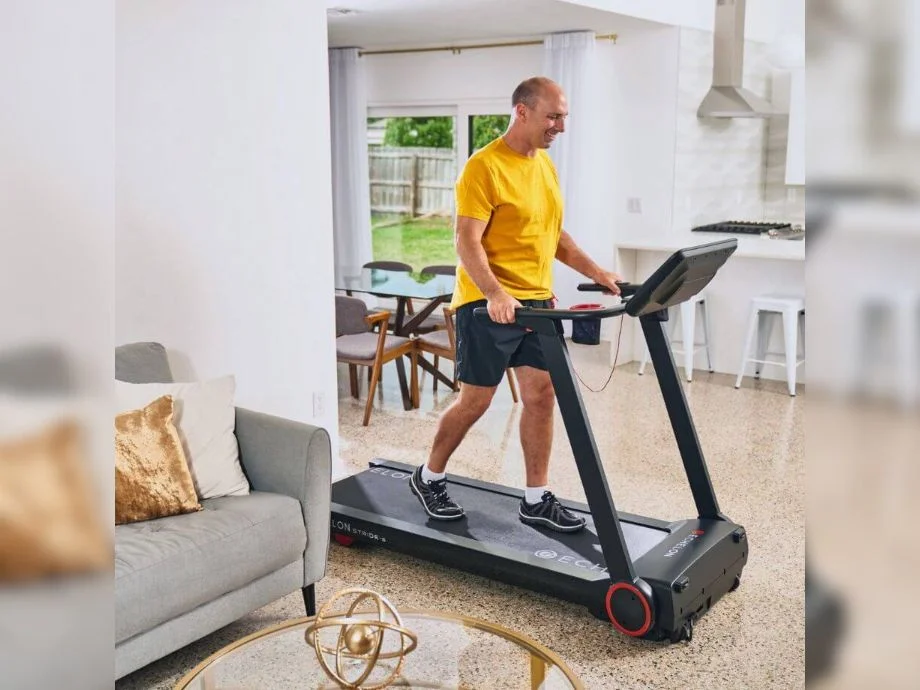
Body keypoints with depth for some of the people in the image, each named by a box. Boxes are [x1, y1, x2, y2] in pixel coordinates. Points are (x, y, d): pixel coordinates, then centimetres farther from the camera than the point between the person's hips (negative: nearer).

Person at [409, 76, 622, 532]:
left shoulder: (544, 164, 11)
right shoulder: (484, 166, -14)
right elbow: (467, 242, -20)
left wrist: (596, 273, 9)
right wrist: (495, 294, -34)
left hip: (536, 301, 7)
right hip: (488, 304, -7)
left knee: (541, 395, 5)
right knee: (476, 400, 1)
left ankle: (536, 500, 15)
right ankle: (429, 478, 23)